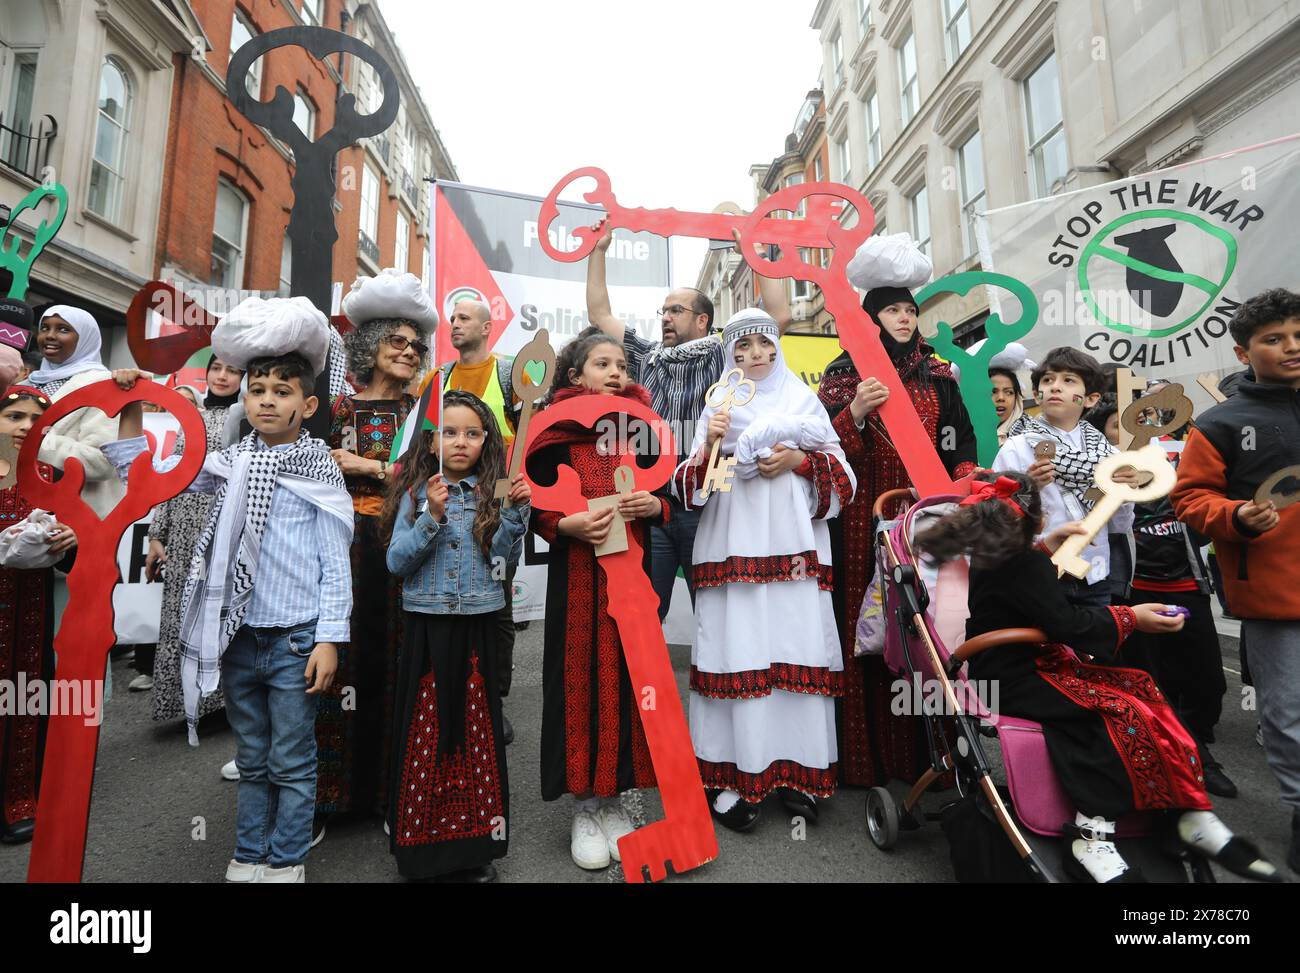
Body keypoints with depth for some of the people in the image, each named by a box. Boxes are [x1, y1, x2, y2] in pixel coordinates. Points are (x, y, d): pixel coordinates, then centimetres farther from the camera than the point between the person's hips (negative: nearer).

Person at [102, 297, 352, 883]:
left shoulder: (320, 471, -7)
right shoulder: (230, 464, 6)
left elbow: (335, 565, -8)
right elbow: (141, 472, 13)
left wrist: (329, 640, -11)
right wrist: (130, 410, 1)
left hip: (294, 642, -4)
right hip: (239, 638, 4)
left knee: (292, 763, 10)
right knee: (251, 760, 20)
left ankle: (286, 862, 27)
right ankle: (248, 857, 36)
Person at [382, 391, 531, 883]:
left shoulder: (493, 493, 1)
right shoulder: (416, 493, 0)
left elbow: (504, 559, -2)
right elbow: (396, 561, -6)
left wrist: (516, 511, -14)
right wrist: (432, 517, -18)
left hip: (477, 626, 1)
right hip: (427, 625, 0)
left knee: (476, 725, 9)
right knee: (425, 728, 8)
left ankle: (475, 840, 26)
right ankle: (422, 837, 26)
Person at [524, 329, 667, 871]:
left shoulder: (641, 431, 10)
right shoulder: (556, 435, -1)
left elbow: (667, 498, 15)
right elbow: (535, 509, -2)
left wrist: (655, 505, -6)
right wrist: (568, 525, -20)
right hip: (577, 577, -3)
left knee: (627, 679, 7)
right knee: (582, 680, 2)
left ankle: (615, 800, 25)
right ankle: (584, 809, 20)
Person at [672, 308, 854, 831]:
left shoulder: (803, 401, 15)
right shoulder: (717, 406, 13)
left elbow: (842, 472, 11)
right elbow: (691, 487, 6)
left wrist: (799, 460, -6)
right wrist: (710, 444, -12)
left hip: (795, 543, 1)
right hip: (734, 547, 0)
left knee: (798, 646, -2)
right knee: (737, 647, -5)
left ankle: (798, 770, 12)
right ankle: (732, 775, 6)